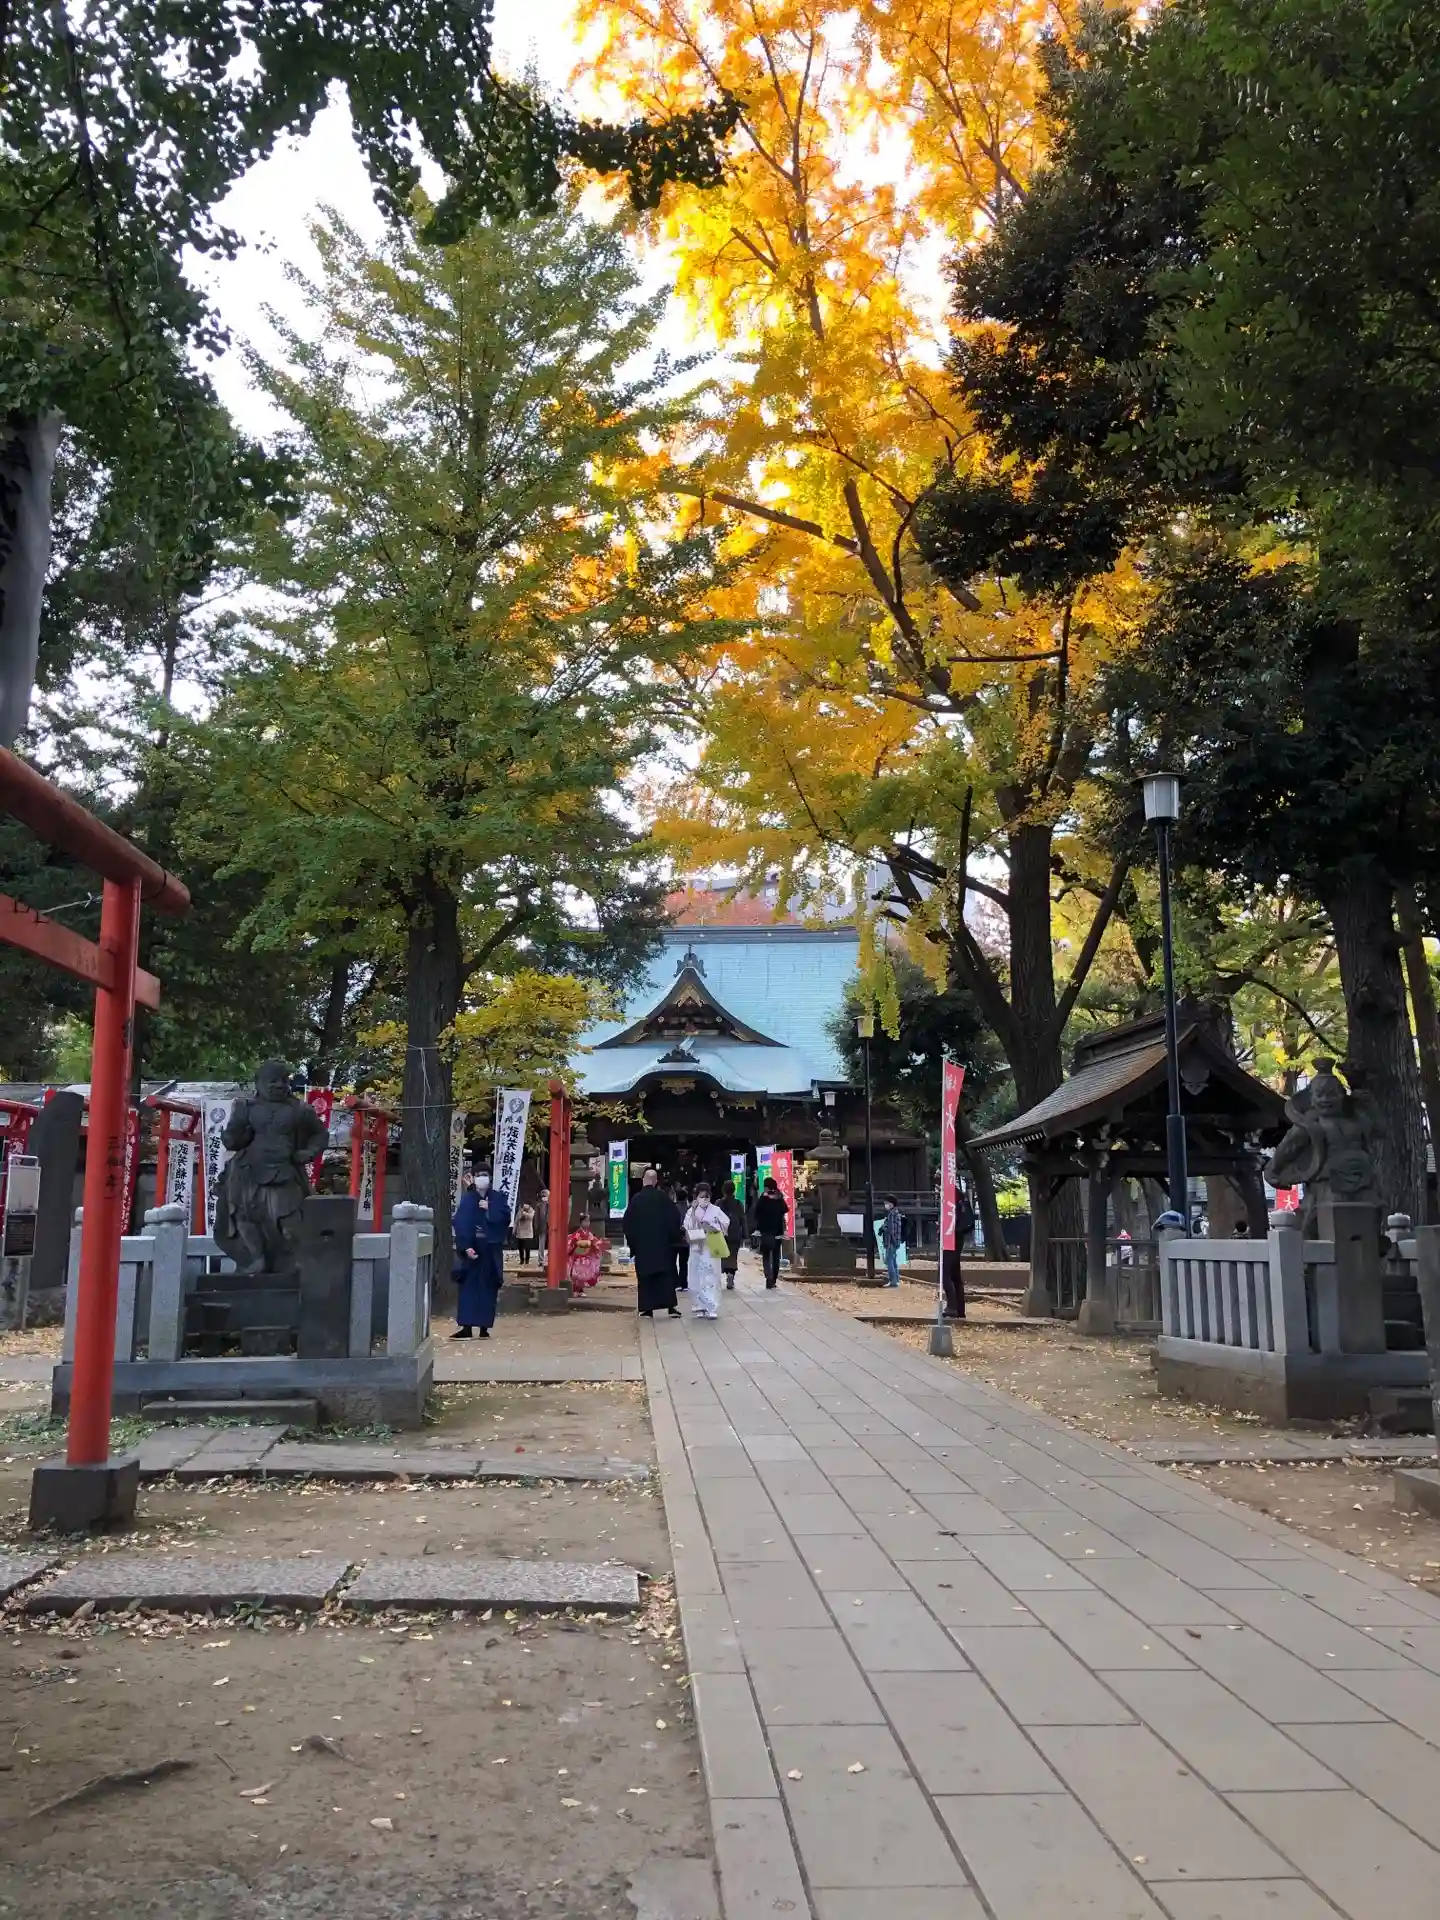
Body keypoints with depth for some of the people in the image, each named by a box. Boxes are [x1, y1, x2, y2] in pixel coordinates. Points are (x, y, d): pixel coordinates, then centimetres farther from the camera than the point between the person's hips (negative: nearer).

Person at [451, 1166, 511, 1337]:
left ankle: (484, 1327, 8)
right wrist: (466, 1247, -17)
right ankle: (467, 1327, -7)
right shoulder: (467, 1199, 2)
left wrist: (489, 1209, -14)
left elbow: (506, 1217, -5)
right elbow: (460, 1224, -7)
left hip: (491, 1250, 2)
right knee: (468, 1287, -6)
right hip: (472, 1248, -2)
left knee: (488, 1288, 3)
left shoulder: (498, 1198, 8)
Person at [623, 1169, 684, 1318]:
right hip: (663, 1244, 0)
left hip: (642, 1245, 0)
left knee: (645, 1277, 5)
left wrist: (632, 1242, 8)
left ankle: (647, 1309, 2)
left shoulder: (635, 1199, -4)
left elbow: (628, 1223, -1)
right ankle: (671, 1307, -1)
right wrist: (675, 1237, 8)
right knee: (667, 1275, 6)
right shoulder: (664, 1198, -5)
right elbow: (675, 1219, -3)